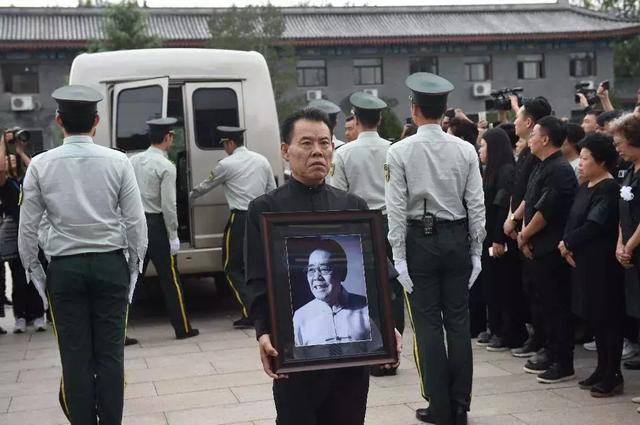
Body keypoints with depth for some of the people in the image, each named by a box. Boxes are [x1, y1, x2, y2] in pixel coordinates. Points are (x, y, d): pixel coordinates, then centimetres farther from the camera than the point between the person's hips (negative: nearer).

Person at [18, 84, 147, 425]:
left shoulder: (41, 165, -4)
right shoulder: (117, 161, -5)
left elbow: (27, 226, -1)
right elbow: (135, 221, -4)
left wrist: (33, 269, 11)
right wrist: (135, 262, 9)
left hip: (65, 268, 0)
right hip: (110, 265, 0)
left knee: (76, 356, 6)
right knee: (110, 353, 6)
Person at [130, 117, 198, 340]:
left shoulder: (133, 161, 7)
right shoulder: (166, 167, -12)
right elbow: (168, 205, -15)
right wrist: (173, 236, -8)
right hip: (156, 226, -5)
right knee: (170, 280, 6)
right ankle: (182, 328, 15)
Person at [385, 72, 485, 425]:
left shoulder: (400, 151, -8)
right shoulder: (465, 150, 0)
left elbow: (397, 209, -10)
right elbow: (476, 205, 0)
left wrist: (399, 256, -5)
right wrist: (475, 251, 8)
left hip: (420, 239, -3)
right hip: (457, 238, 3)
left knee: (428, 324, 4)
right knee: (458, 322, 9)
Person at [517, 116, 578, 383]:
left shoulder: (559, 170, -17)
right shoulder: (542, 167, 14)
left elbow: (545, 211, -21)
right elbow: (529, 202, 15)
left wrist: (524, 236, -8)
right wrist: (525, 234, 2)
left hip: (551, 248, -10)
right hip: (537, 248, 10)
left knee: (556, 305, -4)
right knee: (544, 303, 15)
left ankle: (564, 364, 3)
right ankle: (552, 356, 25)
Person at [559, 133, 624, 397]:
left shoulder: (609, 189, -13)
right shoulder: (586, 188, 14)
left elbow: (593, 226, -20)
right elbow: (572, 220, 11)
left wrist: (567, 243, -11)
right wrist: (568, 247, -5)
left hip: (602, 264, -9)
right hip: (583, 261, 9)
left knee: (607, 318, -2)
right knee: (594, 317, 13)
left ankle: (613, 375, 6)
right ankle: (602, 369, 23)